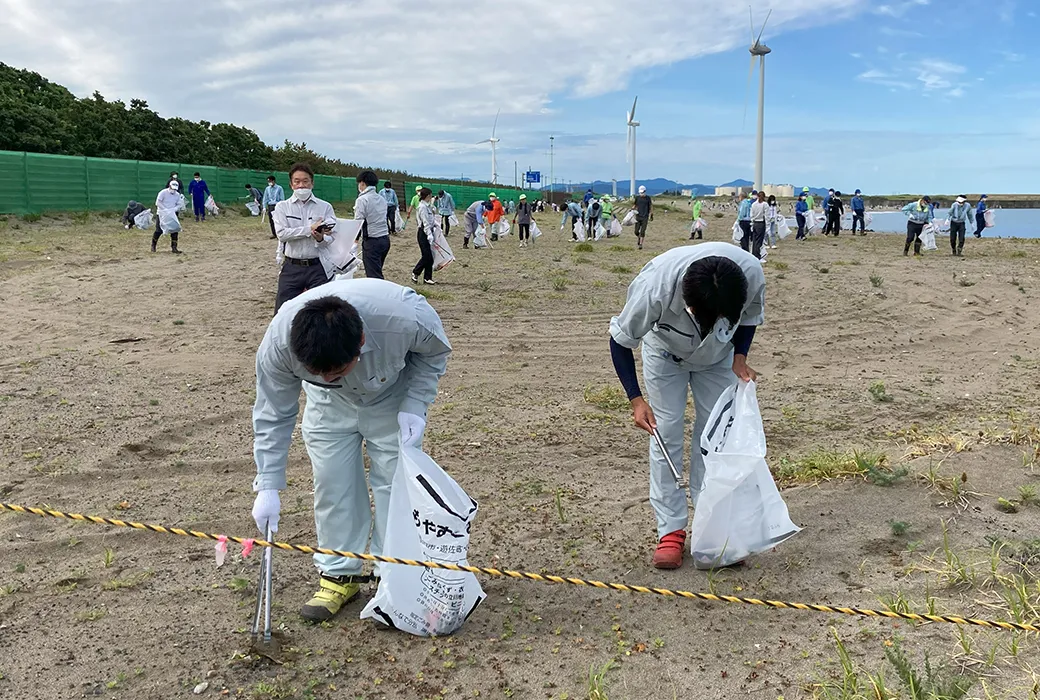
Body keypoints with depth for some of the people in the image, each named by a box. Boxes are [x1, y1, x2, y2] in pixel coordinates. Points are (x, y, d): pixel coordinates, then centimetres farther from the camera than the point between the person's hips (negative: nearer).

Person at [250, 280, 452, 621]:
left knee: (394, 481, -3)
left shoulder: (407, 318, -42)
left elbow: (435, 352, -16)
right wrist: (268, 486, -21)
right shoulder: (278, 342, -36)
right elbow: (272, 415, -20)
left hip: (391, 398, -1)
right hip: (329, 406, 2)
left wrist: (414, 407, -26)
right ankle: (338, 574, 16)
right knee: (331, 483, -2)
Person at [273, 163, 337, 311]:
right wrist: (310, 229, -16)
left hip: (318, 267, 0)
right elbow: (281, 233, -8)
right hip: (292, 267, 0)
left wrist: (321, 239, -26)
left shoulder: (325, 207, 5)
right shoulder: (282, 207, 6)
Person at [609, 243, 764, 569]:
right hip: (666, 352, -2)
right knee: (666, 433, -6)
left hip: (719, 357, 2)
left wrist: (739, 357, -24)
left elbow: (750, 317, -9)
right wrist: (636, 398, -28)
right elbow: (620, 340, -24)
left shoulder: (752, 274, -35)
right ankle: (671, 530, 3)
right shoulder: (655, 288, -42)